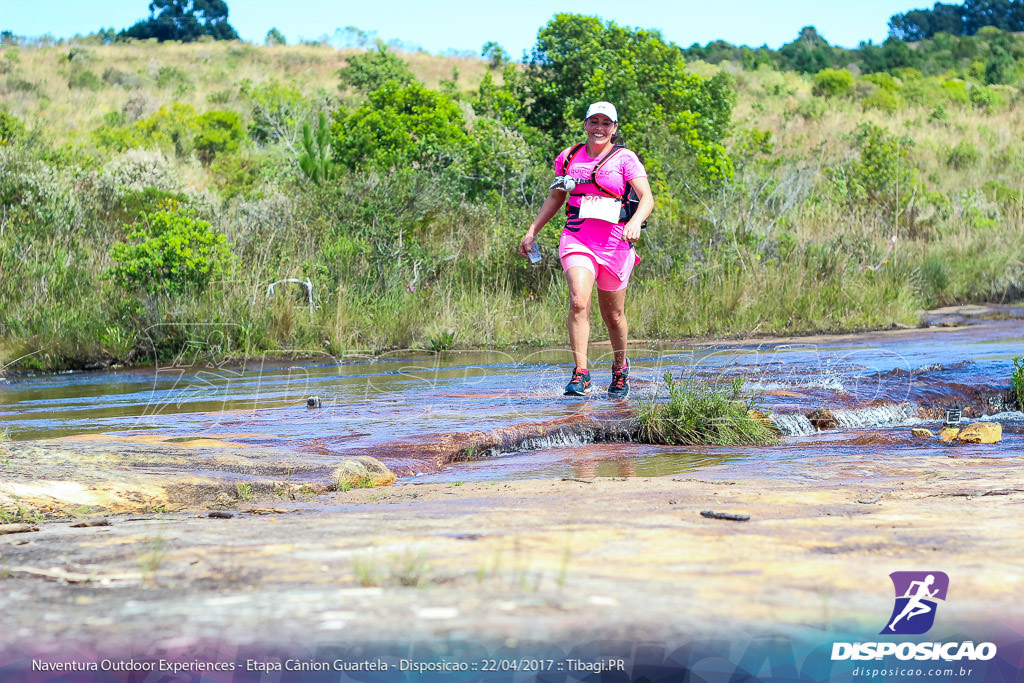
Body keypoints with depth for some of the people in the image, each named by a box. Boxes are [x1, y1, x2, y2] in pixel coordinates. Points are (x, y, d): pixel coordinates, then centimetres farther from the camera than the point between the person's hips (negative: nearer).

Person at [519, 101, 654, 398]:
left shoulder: (625, 159, 1)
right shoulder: (569, 157, 11)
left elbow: (647, 198, -8)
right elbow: (555, 197, 24)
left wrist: (635, 222, -28)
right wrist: (532, 231, 19)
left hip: (613, 241, -1)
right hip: (576, 238, 1)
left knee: (613, 315, 9)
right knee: (578, 302, -22)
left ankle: (620, 367, 35)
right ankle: (581, 374, -22)